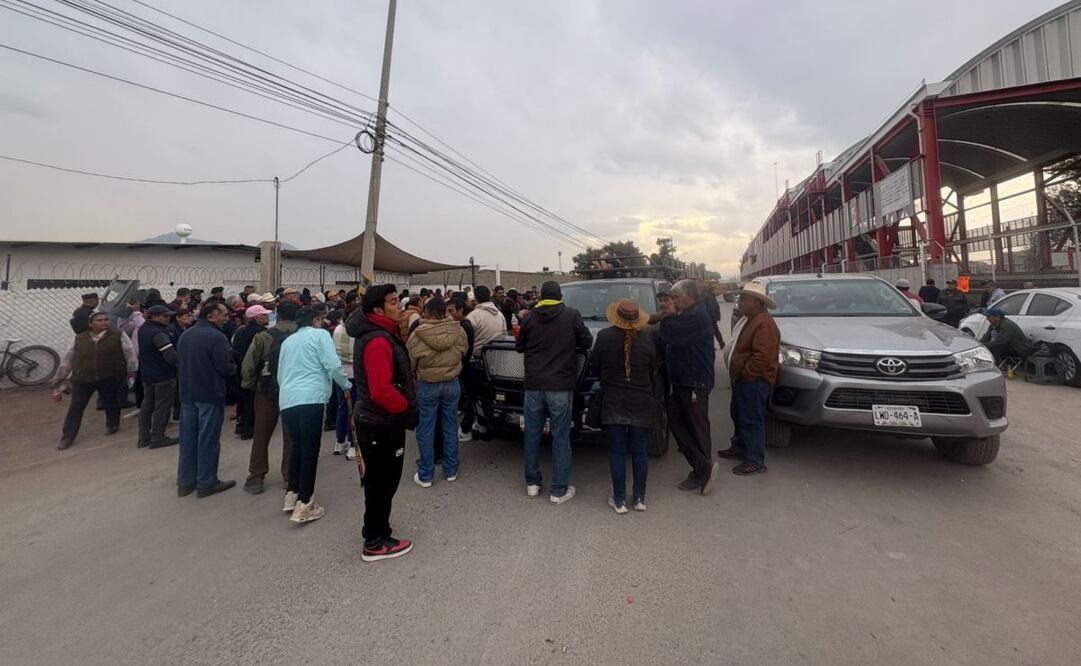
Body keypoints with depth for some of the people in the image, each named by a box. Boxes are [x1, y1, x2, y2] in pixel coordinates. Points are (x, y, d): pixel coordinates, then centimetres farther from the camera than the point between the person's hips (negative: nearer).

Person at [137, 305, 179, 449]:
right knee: (162, 407, 1)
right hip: (163, 375, -9)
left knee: (147, 405, 16)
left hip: (146, 374, 9)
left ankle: (144, 438, 23)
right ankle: (157, 438, 7)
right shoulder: (159, 334, -23)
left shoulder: (143, 329, 6)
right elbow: (171, 356, -28)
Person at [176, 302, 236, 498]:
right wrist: (234, 368, 3)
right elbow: (225, 367, -19)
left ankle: (185, 482, 23)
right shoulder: (216, 337, -18)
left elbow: (179, 364, 12)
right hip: (210, 394, -7)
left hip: (187, 393, 7)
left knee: (187, 437, 14)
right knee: (208, 439, 2)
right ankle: (206, 483, 11)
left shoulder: (185, 335, 6)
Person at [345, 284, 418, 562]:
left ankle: (376, 531, 39)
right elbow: (382, 390, -32)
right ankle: (376, 543, 20)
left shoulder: (377, 334, 9)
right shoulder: (378, 340, -24)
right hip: (382, 424, -10)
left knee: (380, 481, 22)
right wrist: (408, 409, -17)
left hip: (376, 421, 10)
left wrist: (404, 407, 12)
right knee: (383, 482, 5)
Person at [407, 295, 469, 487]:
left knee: (426, 430, 9)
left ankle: (425, 476, 18)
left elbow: (409, 363, -5)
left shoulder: (417, 335, -17)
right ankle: (451, 471, 26)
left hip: (427, 385, -2)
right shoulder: (459, 332, -10)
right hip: (452, 384, 3)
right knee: (450, 428, 15)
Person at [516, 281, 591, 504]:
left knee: (532, 434, 13)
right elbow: (586, 342, 1)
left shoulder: (530, 317, 3)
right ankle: (559, 490, 11)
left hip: (533, 385, 3)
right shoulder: (572, 315, -3)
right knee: (560, 437, 5)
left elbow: (519, 347, 12)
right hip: (561, 386, -2)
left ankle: (532, 483, 24)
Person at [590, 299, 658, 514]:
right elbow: (654, 373, 3)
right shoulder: (649, 338, -6)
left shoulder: (605, 337, -10)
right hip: (642, 405, 2)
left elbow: (594, 369, 0)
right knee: (639, 451, 12)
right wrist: (653, 399, 17)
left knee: (617, 452, 7)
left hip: (613, 403, -1)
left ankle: (619, 500, 13)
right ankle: (640, 498, 22)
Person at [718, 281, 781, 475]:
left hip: (754, 381, -11)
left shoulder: (764, 323, -21)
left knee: (752, 420, -3)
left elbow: (762, 358, -28)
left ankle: (755, 461, 7)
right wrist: (737, 372, 14)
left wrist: (744, 372, -17)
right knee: (738, 415, 21)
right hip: (743, 379, 11)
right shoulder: (750, 319, 13)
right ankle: (739, 448, 37)